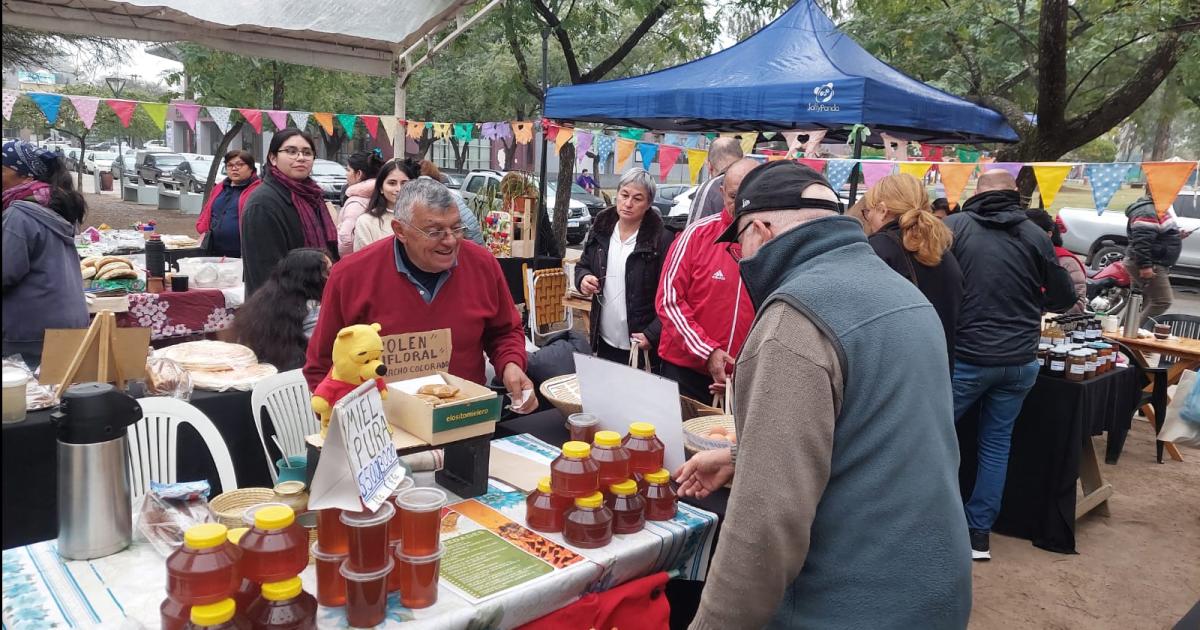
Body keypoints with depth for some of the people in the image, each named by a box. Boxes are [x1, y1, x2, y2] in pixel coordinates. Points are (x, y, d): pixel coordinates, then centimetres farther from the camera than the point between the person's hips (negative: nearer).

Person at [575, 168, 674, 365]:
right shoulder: (600, 231, 5)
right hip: (604, 342, 5)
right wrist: (583, 278, -4)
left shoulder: (661, 240, -12)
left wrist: (652, 335, -20)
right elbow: (582, 266, 18)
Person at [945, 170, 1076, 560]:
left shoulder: (954, 226, -6)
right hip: (1020, 361, 3)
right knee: (997, 442, 14)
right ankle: (979, 533, 18)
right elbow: (1065, 297, 8)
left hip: (966, 356, -3)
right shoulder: (1035, 235, 1)